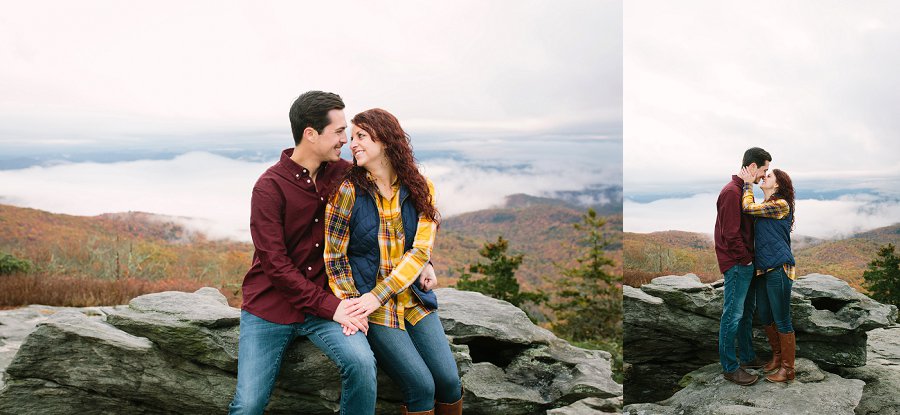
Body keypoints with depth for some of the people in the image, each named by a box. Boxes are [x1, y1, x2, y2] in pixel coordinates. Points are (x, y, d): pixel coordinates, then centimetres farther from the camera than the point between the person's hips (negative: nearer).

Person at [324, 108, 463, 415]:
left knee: (450, 381, -7)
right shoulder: (347, 190, -6)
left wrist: (377, 296, -17)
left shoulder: (421, 189, 1)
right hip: (372, 309, -3)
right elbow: (334, 256, -3)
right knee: (422, 386, -15)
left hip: (415, 301, 3)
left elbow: (420, 252, -7)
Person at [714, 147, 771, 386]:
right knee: (733, 314, -4)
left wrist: (751, 257, 11)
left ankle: (747, 357, 30)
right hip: (737, 264, -10)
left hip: (746, 262, 10)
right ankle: (730, 367, 3)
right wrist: (746, 259, -14)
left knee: (747, 311, 18)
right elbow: (730, 233, -21)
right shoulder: (732, 192, -17)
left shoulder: (744, 190, 15)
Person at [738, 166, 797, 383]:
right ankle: (777, 356, 35)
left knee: (781, 320, -1)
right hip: (763, 268, 9)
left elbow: (748, 207, -15)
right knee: (764, 316, 17)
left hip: (779, 268, -9)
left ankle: (787, 369, 10)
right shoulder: (765, 206, 16)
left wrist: (748, 184, -5)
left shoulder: (781, 205, -12)